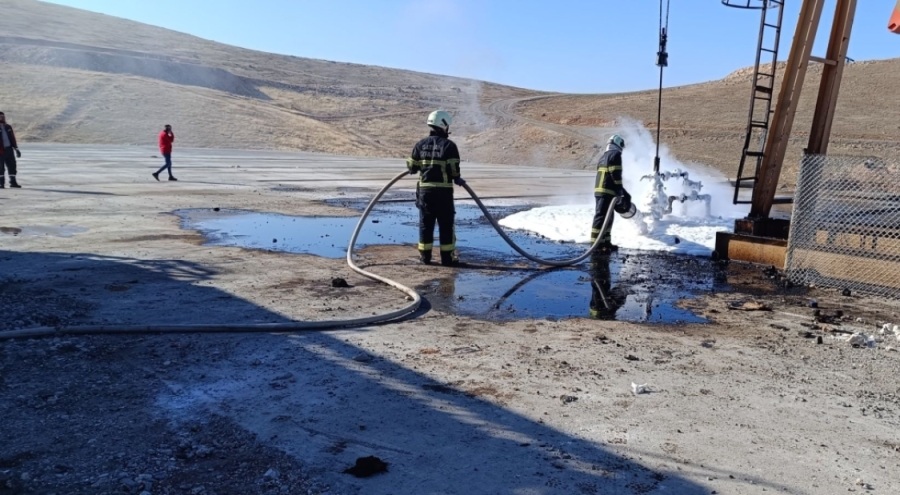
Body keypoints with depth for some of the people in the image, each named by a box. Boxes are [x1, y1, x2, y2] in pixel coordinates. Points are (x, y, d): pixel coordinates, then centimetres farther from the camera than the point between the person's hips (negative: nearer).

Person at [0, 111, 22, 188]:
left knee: (12, 165, 3)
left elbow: (13, 138, 18)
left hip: (9, 149, 5)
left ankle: (13, 182, 10)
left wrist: (16, 149, 15)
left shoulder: (8, 127, 14)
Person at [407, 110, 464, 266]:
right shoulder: (449, 145, -6)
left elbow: (411, 167, 9)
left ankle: (425, 255, 15)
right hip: (443, 190, -4)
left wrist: (414, 169, 32)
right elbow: (454, 168, -11)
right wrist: (457, 179, 9)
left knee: (425, 224, 12)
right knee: (446, 225, 4)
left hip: (424, 189, 4)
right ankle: (447, 257, 7)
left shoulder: (420, 144, 6)